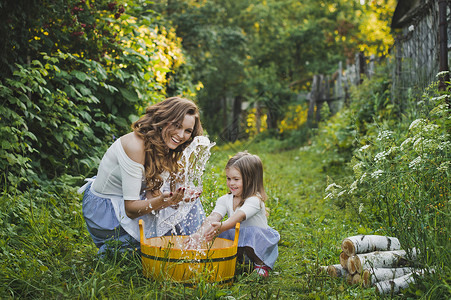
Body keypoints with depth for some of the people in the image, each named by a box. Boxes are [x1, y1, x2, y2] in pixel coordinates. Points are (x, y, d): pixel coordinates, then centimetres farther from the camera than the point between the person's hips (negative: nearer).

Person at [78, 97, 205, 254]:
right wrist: (163, 201, -45)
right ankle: (112, 250, -3)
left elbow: (154, 192, -10)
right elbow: (130, 209, -28)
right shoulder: (136, 145, -28)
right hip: (103, 210, -8)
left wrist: (174, 198, -31)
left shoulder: (165, 148, -2)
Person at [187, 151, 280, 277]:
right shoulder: (225, 200, 1)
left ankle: (261, 264, -7)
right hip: (237, 239, 5)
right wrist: (201, 233, -35)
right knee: (223, 234, -22)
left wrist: (221, 227, -53)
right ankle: (237, 259, 2)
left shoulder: (255, 200, -17)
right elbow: (213, 217, -16)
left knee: (250, 233, -36)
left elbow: (239, 217, -35)